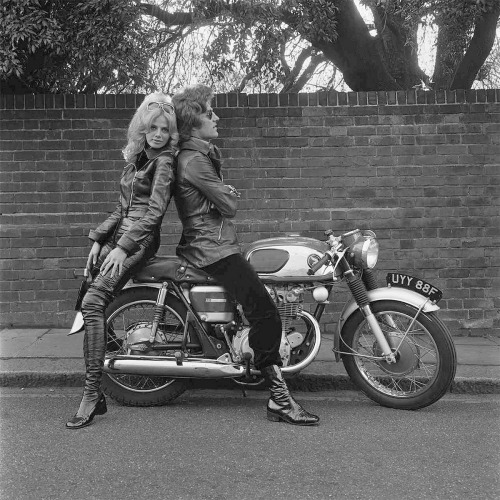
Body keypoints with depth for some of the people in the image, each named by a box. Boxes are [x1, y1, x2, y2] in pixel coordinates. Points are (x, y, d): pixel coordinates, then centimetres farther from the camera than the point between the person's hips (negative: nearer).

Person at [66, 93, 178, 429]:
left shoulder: (164, 161, -3)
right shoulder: (137, 158, 21)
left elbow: (154, 210, -13)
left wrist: (123, 247, -20)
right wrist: (99, 240, 11)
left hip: (140, 240, -8)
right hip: (119, 237, 8)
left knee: (93, 303, -23)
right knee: (91, 304, -3)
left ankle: (92, 394, -21)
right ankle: (94, 393, 1)